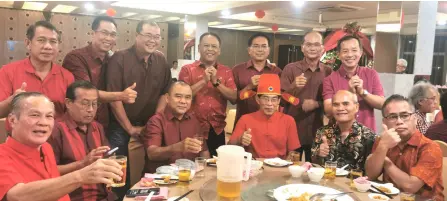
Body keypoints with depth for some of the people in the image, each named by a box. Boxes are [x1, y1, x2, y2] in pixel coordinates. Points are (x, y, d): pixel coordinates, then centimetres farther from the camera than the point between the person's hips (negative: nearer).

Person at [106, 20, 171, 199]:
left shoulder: (161, 60, 1)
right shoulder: (120, 58, -13)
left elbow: (164, 93, 5)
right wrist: (130, 128, -12)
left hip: (150, 125, 4)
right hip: (121, 125, -4)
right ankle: (121, 197, 24)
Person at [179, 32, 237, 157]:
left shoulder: (226, 71, 7)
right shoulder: (187, 69, 0)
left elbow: (234, 98, -2)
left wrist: (216, 82, -12)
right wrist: (204, 81, -16)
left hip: (217, 130, 3)